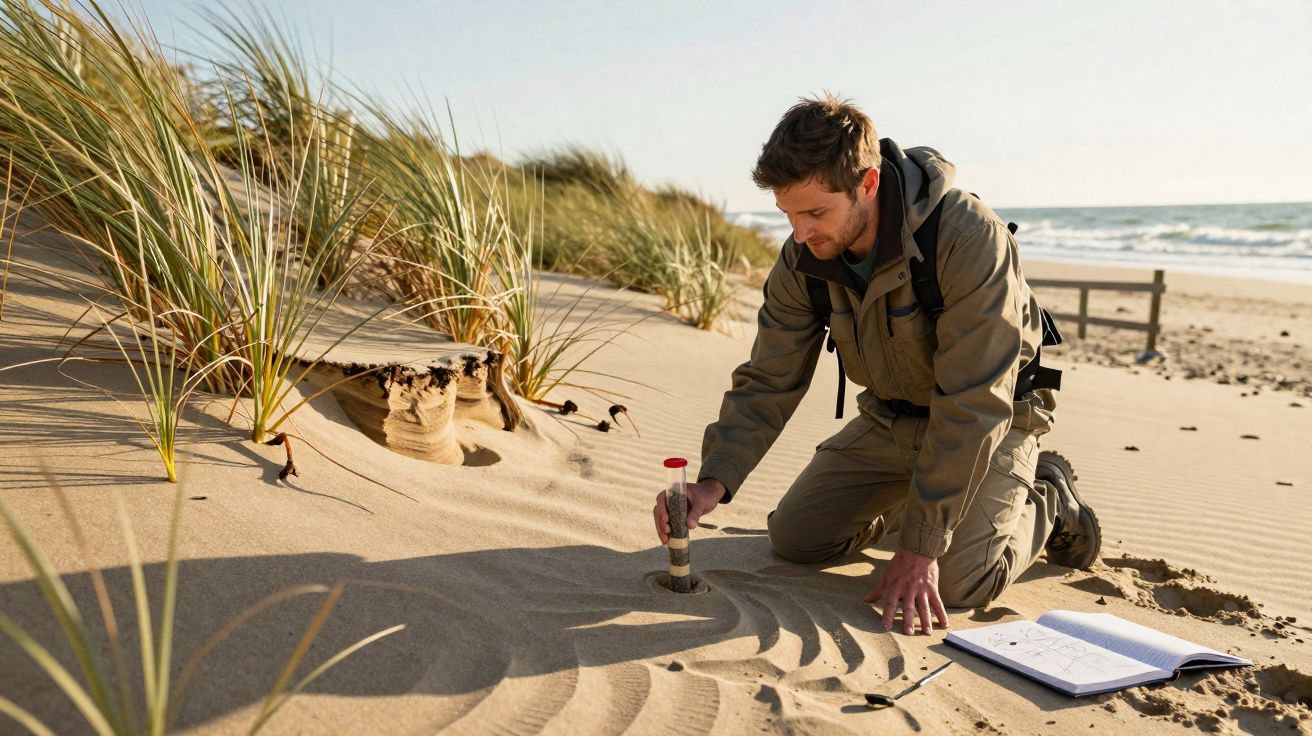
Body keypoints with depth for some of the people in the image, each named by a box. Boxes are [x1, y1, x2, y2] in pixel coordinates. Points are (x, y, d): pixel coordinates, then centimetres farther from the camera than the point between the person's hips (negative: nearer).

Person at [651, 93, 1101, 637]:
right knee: (793, 536, 0)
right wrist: (714, 481, -25)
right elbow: (768, 382, -10)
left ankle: (1047, 499, 10)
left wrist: (919, 547, -32)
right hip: (889, 419, 5)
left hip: (990, 421, -5)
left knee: (959, 581, -21)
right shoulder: (803, 258, -15)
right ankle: (912, 503, 26)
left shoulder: (969, 238, -34)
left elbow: (972, 409, -33)